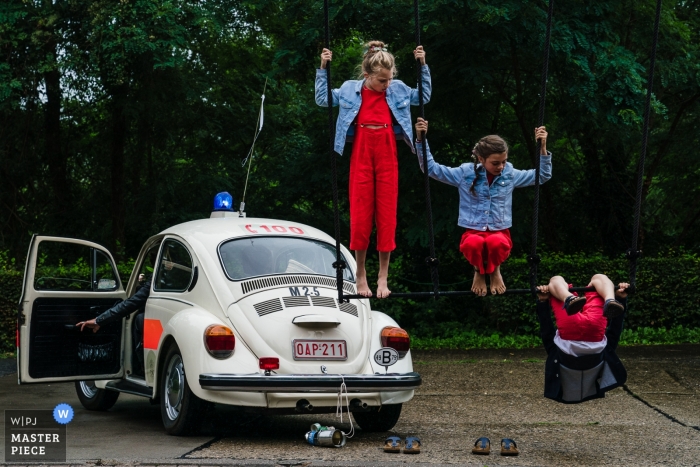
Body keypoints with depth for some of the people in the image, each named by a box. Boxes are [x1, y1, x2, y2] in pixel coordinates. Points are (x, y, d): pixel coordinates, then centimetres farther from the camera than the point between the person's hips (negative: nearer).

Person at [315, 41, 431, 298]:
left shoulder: (398, 89, 4)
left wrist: (423, 66, 7)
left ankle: (383, 277, 8)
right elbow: (322, 99, 10)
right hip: (361, 154, -1)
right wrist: (323, 68, 2)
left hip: (387, 155, 1)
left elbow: (424, 96, 17)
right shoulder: (351, 89, 1)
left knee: (387, 214, 1)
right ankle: (360, 273, 13)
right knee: (360, 214, 0)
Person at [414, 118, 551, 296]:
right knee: (473, 243, -40)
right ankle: (479, 271, -1)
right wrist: (421, 140, -8)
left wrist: (542, 147, -1)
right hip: (473, 232, -1)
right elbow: (431, 168, 3)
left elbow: (542, 175, 14)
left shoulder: (510, 174, 5)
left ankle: (494, 270, 0)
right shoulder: (465, 173, 0)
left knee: (497, 242, -39)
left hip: (500, 233, 1)